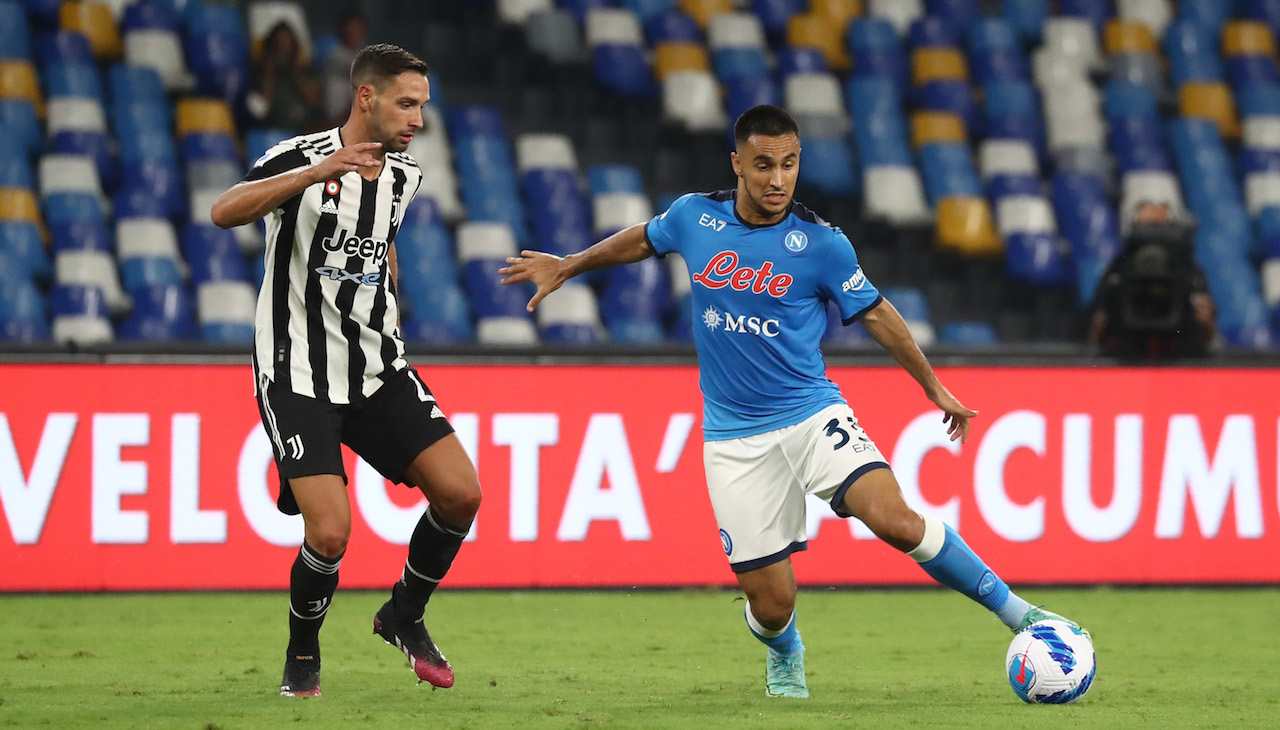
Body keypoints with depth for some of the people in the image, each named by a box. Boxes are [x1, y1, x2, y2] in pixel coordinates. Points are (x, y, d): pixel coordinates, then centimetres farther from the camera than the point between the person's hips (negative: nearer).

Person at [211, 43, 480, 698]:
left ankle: (405, 615, 18)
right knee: (330, 533, -18)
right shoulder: (301, 159, -16)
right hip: (298, 378, -6)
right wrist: (318, 172, -46)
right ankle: (302, 654, 12)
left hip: (378, 371, 6)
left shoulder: (402, 175, 5)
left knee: (460, 493, -8)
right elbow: (224, 211, -35)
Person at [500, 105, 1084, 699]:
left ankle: (1015, 611, -13)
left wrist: (935, 388, 12)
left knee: (893, 519, -27)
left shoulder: (821, 243, -8)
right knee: (771, 604, -2)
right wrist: (568, 266, 32)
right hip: (735, 438, 1)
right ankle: (784, 655, 37)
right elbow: (644, 239, 21)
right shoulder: (694, 217, -2)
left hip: (812, 415, -1)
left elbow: (876, 315, 6)